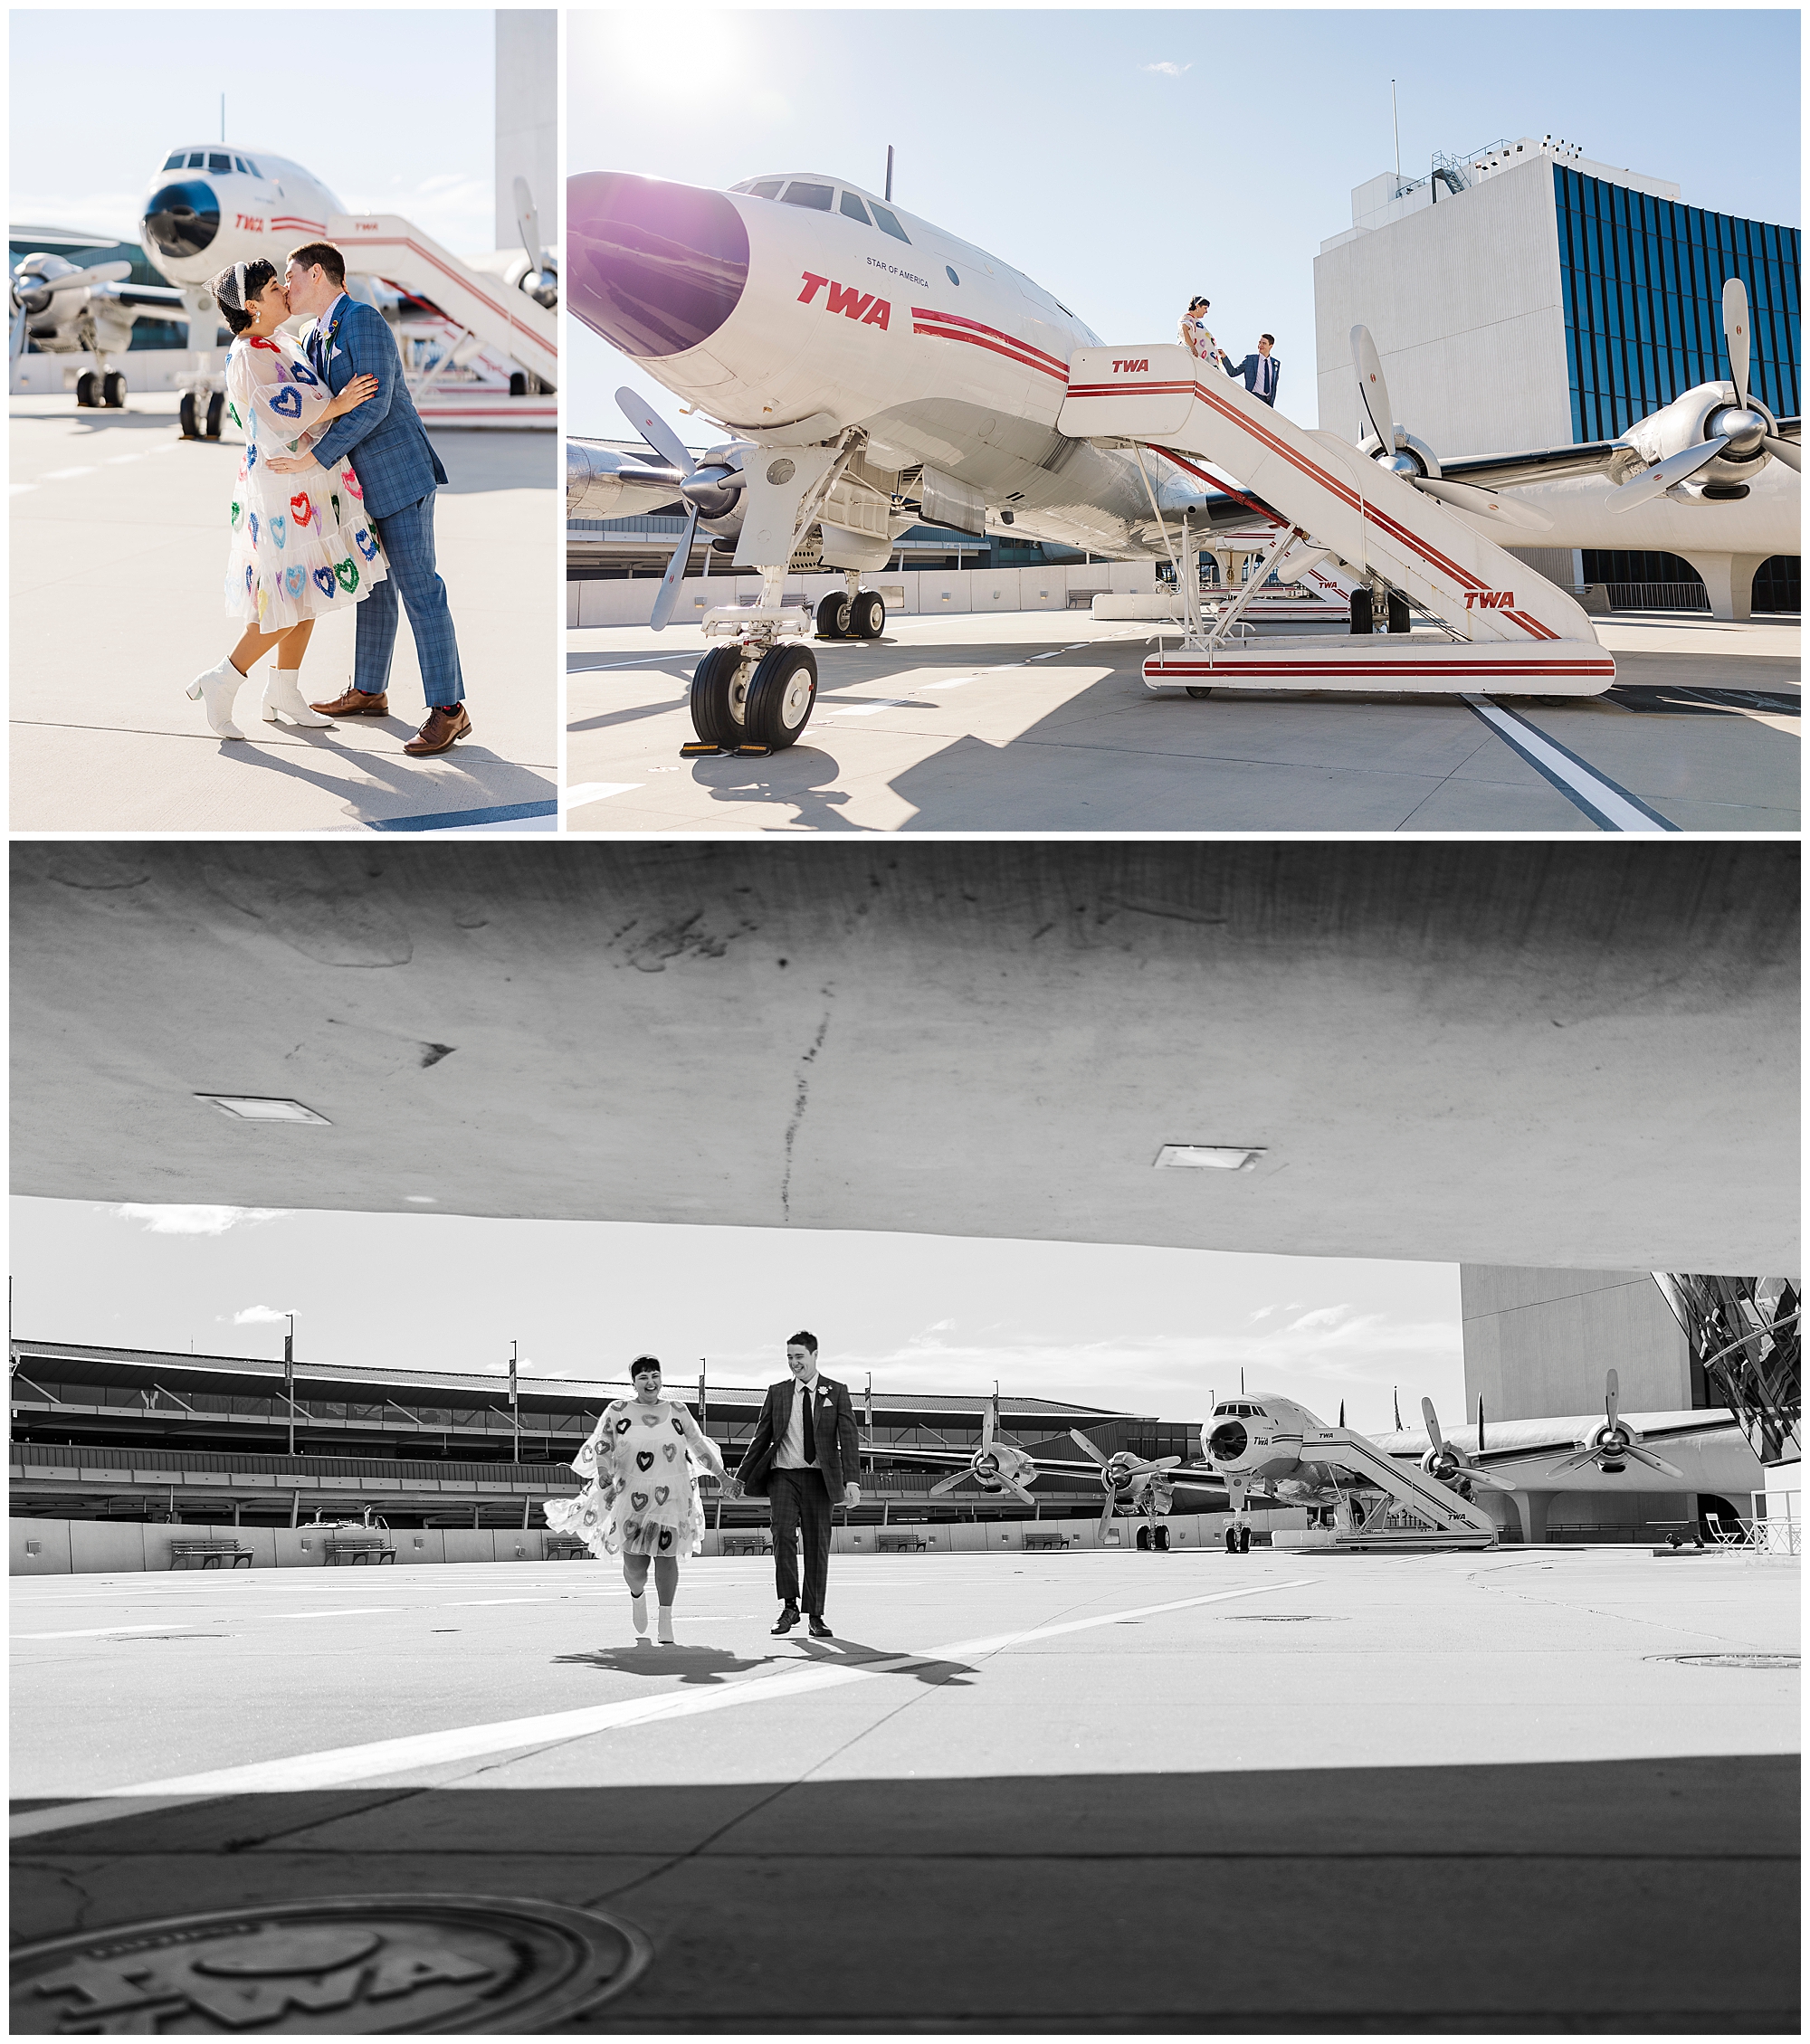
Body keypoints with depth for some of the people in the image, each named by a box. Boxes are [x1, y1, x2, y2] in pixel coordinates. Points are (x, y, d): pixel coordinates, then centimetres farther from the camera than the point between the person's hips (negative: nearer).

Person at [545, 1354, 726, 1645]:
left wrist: (722, 1477, 13)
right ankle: (637, 1597, 31)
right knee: (635, 1564, -4)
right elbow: (601, 1448, 1)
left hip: (672, 1494, 1)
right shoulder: (617, 1411, 4)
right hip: (633, 1493, -1)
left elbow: (699, 1444, 14)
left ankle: (666, 1622, 4)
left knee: (667, 1554, -6)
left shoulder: (677, 1411, 8)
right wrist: (606, 1482, -13)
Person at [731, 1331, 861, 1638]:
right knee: (783, 1533, -19)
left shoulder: (837, 1392, 4)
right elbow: (761, 1438, 14)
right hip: (783, 1474, 1)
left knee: (817, 1544, 1)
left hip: (818, 1476, -1)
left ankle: (815, 1616, 8)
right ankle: (789, 1606, -12)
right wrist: (741, 1477, 12)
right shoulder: (777, 1392, 9)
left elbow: (848, 1438, -3)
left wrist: (851, 1480, -15)